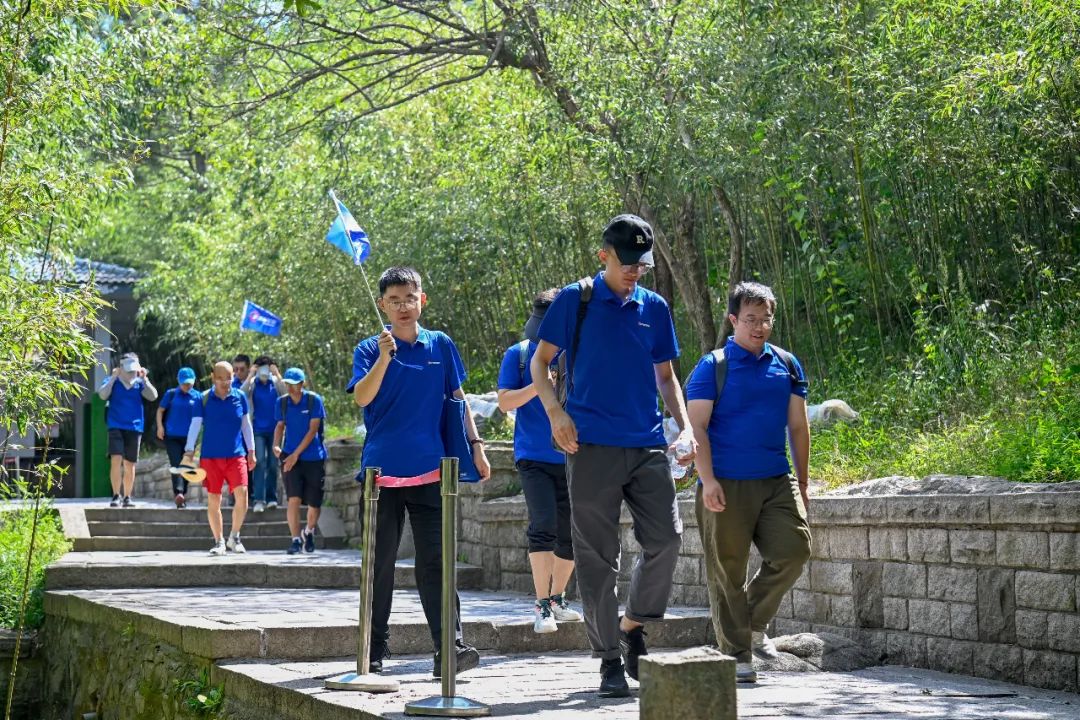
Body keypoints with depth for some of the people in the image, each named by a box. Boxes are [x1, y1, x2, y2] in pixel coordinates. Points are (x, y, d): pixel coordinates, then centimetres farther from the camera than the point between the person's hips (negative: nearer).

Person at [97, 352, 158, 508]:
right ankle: (115, 496, -13)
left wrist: (144, 379, -9)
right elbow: (103, 395, -14)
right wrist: (113, 378, -12)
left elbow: (153, 396, -7)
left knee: (130, 464, 8)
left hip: (134, 428, 2)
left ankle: (127, 497, 17)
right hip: (116, 426, -2)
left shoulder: (140, 383, 7)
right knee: (116, 460, -17)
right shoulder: (113, 382, 4)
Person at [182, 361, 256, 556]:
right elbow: (195, 425, -4)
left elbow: (246, 425, 11)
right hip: (210, 456, -1)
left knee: (242, 493, -13)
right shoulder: (204, 399, -2)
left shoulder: (240, 397, 3)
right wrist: (189, 452, -13)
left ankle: (234, 537, 6)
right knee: (213, 500, 3)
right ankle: (219, 542, 15)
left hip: (236, 455, 1)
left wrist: (251, 452, 11)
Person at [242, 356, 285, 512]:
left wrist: (277, 375, -18)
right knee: (259, 462, -12)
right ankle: (259, 499, -14)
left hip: (274, 429, 2)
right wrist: (250, 376, -19)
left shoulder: (276, 382, 3)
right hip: (258, 429, -2)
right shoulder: (252, 383, 1)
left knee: (273, 464, 6)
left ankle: (271, 498, 15)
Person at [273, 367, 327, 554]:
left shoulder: (314, 400, -8)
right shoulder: (282, 403, 1)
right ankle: (296, 539, -4)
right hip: (291, 457, 1)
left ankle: (309, 532, 31)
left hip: (313, 457, -1)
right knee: (294, 499, -14)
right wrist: (276, 445, -6)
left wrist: (295, 455, -15)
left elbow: (313, 430, -11)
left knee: (313, 504, 3)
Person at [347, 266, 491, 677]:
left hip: (428, 470, 1)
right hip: (381, 469, 0)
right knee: (379, 563, 7)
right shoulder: (370, 350, 3)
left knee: (434, 560, -5)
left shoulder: (440, 346, 8)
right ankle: (375, 649, 16)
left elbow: (457, 398, 14)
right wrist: (384, 357, -24)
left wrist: (476, 446, 9)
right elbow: (362, 398, -12)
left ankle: (449, 647, -9)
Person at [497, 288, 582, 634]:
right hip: (534, 457, -3)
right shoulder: (518, 354, 1)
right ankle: (542, 606, -9)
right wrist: (539, 385, -18)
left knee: (570, 534, 8)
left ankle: (557, 599, 24)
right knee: (543, 527, -15)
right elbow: (505, 402, -3)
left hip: (570, 458, 3)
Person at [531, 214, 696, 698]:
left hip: (648, 445, 3)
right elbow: (540, 361, 4)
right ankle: (609, 659, 9)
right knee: (597, 557, 0)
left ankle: (633, 626, 18)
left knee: (666, 539, -5)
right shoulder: (576, 300, 2)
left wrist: (684, 425, 5)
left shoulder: (655, 307, 13)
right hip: (593, 445, -3)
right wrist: (555, 411, -12)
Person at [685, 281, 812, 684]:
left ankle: (754, 624, 16)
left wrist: (802, 484, 13)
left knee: (794, 549, -7)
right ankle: (737, 654, 10)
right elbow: (697, 426, -6)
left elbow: (798, 427, 15)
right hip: (727, 485, -4)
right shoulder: (713, 367, -1)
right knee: (727, 571, 0)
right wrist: (707, 480, -15)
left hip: (777, 482, 4)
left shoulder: (786, 365, 12)